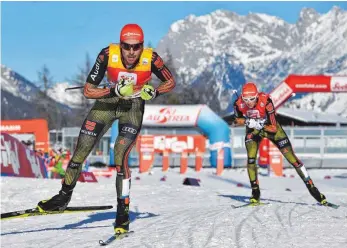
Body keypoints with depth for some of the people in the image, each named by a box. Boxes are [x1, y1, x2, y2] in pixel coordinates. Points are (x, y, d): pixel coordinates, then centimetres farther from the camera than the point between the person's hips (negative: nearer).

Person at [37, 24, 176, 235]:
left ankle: (123, 212, -3)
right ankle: (64, 197, 27)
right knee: (80, 154, 3)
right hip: (108, 101, 2)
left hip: (134, 107, -2)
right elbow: (88, 91, -23)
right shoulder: (108, 54, -28)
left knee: (121, 157, -18)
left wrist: (154, 92, -27)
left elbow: (171, 82, -9)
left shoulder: (151, 58, -27)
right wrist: (115, 92, -36)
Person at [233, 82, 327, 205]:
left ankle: (312, 187, 4)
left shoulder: (265, 101, -35)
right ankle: (255, 193, 1)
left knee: (292, 158, -4)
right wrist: (248, 121, -29)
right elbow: (237, 121, -7)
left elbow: (273, 127, -32)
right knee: (251, 159, -16)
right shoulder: (238, 104, -26)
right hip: (253, 130, 2)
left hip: (271, 128, -2)